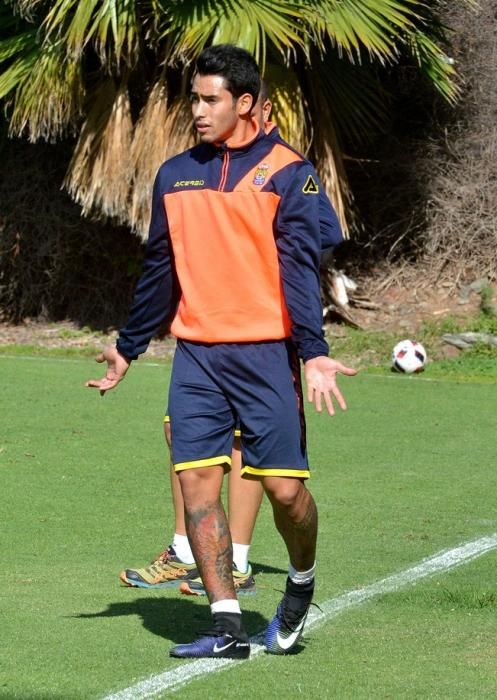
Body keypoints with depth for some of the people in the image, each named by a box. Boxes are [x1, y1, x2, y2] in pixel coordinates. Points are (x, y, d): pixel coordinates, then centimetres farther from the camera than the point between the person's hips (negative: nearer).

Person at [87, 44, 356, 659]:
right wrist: (127, 348, 24)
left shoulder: (286, 174, -2)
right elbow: (159, 270, 20)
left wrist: (313, 352, -19)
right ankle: (227, 627, 0)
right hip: (196, 355, 4)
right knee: (196, 482, -4)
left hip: (266, 355, -4)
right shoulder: (175, 175, 12)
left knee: (284, 486, -5)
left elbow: (299, 268, -9)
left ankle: (301, 585, 25)